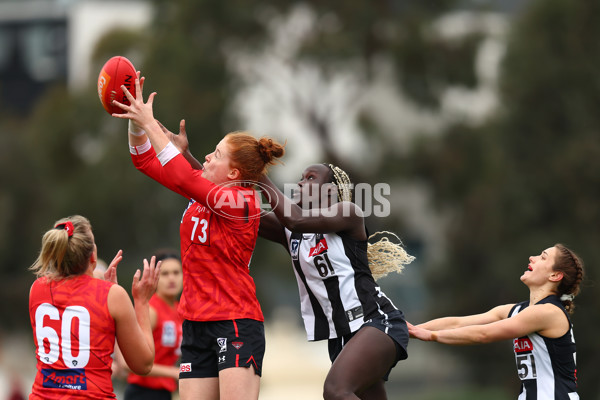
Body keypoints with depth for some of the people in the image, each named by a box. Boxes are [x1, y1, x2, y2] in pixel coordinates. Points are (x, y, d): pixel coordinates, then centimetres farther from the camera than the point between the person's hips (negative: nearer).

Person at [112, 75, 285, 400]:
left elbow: (183, 178, -24)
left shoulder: (242, 202, -12)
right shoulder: (204, 190, 11)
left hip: (236, 323, -7)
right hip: (196, 323, 8)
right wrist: (136, 121, 1)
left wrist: (149, 123, -21)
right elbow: (146, 162, 17)